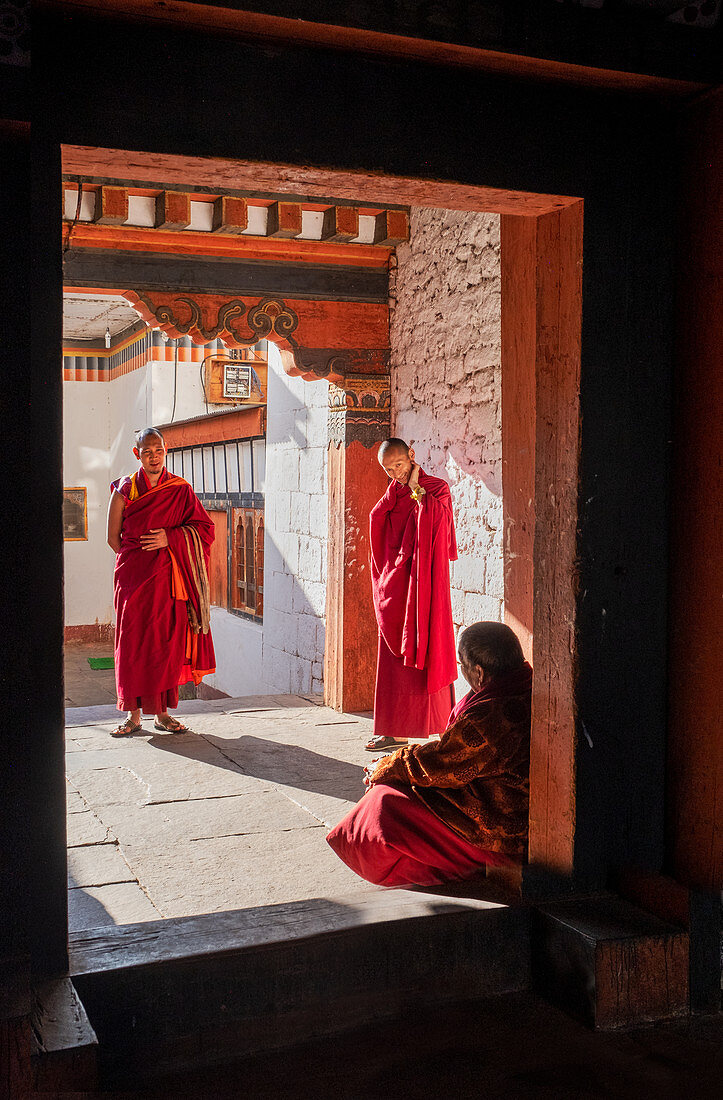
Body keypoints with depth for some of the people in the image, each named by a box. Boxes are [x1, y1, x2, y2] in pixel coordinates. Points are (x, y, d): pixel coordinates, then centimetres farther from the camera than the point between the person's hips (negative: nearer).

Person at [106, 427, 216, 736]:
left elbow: (204, 528, 1)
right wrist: (136, 556, 5)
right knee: (133, 643, -1)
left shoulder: (181, 489, 4)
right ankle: (134, 714, 8)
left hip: (169, 578, 1)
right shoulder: (125, 489, 2)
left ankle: (161, 712, 13)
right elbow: (113, 537, 8)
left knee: (167, 643, 2)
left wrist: (170, 538, -10)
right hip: (134, 577, -1)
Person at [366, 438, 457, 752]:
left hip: (423, 584, -6)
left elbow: (434, 514, -22)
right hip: (393, 585, 6)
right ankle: (396, 731, 13)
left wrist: (414, 487, -9)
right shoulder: (391, 496, 15)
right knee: (393, 659, 6)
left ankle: (446, 729, -2)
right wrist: (397, 487, -6)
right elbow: (375, 517, -2)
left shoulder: (437, 488, -2)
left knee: (427, 652, -7)